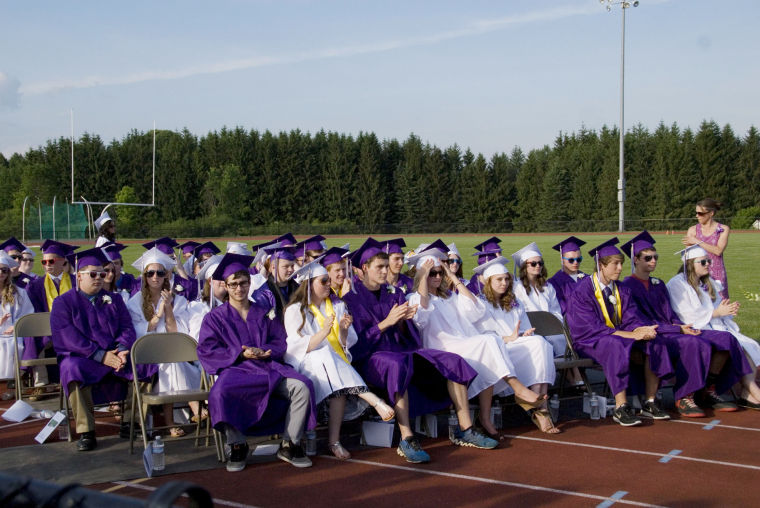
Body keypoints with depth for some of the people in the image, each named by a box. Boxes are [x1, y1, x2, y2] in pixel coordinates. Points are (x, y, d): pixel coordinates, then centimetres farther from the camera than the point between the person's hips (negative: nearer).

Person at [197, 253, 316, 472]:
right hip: (235, 368, -3)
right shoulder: (216, 317, 12)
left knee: (302, 387, -26)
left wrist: (265, 352, -9)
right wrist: (241, 354, -12)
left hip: (268, 366, 3)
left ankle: (290, 445, -12)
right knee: (221, 392, -38)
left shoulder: (263, 314, 21)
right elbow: (206, 350, 1)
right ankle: (237, 446, -18)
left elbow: (280, 341, 15)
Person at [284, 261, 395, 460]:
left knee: (339, 386, -36)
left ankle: (334, 439, -41)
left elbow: (346, 344, 10)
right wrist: (324, 332, -24)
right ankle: (375, 401, -46)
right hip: (308, 365, -3)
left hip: (338, 364, 3)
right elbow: (299, 347, -10)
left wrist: (343, 330, -12)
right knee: (325, 355, -39)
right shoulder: (295, 310, 4)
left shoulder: (337, 305, 16)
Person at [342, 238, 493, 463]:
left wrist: (402, 321, -9)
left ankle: (465, 430, -10)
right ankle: (406, 440, -43)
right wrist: (386, 322, -19)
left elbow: (406, 336, 14)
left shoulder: (393, 293, 15)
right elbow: (357, 342, -10)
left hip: (401, 351, 6)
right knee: (397, 366, -41)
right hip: (370, 358, -6)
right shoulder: (352, 298, -2)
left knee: (453, 362, -11)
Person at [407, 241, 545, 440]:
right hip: (443, 351, -6)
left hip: (468, 347, 6)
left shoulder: (450, 297, 29)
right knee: (489, 340, -28)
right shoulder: (414, 298, 10)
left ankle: (486, 418, -30)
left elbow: (476, 310, 12)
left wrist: (454, 278, 13)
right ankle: (518, 388, -28)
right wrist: (424, 278, -6)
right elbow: (422, 315, -14)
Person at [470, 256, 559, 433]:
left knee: (539, 342, -31)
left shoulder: (514, 303, 27)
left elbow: (526, 329, 23)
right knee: (538, 344, -31)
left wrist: (525, 335, -2)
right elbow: (483, 335, -3)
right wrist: (508, 338, -16)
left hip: (520, 348, 5)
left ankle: (539, 409, -40)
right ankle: (539, 410, -35)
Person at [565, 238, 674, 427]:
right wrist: (630, 335, -26)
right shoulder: (583, 291, -11)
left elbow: (632, 319, 3)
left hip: (619, 337, 7)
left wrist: (642, 329, -23)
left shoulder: (622, 291, 11)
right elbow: (591, 328, -19)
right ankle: (621, 408, -35)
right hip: (591, 342, -7)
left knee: (654, 344, -16)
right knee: (617, 347, -38)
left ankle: (650, 402, -11)